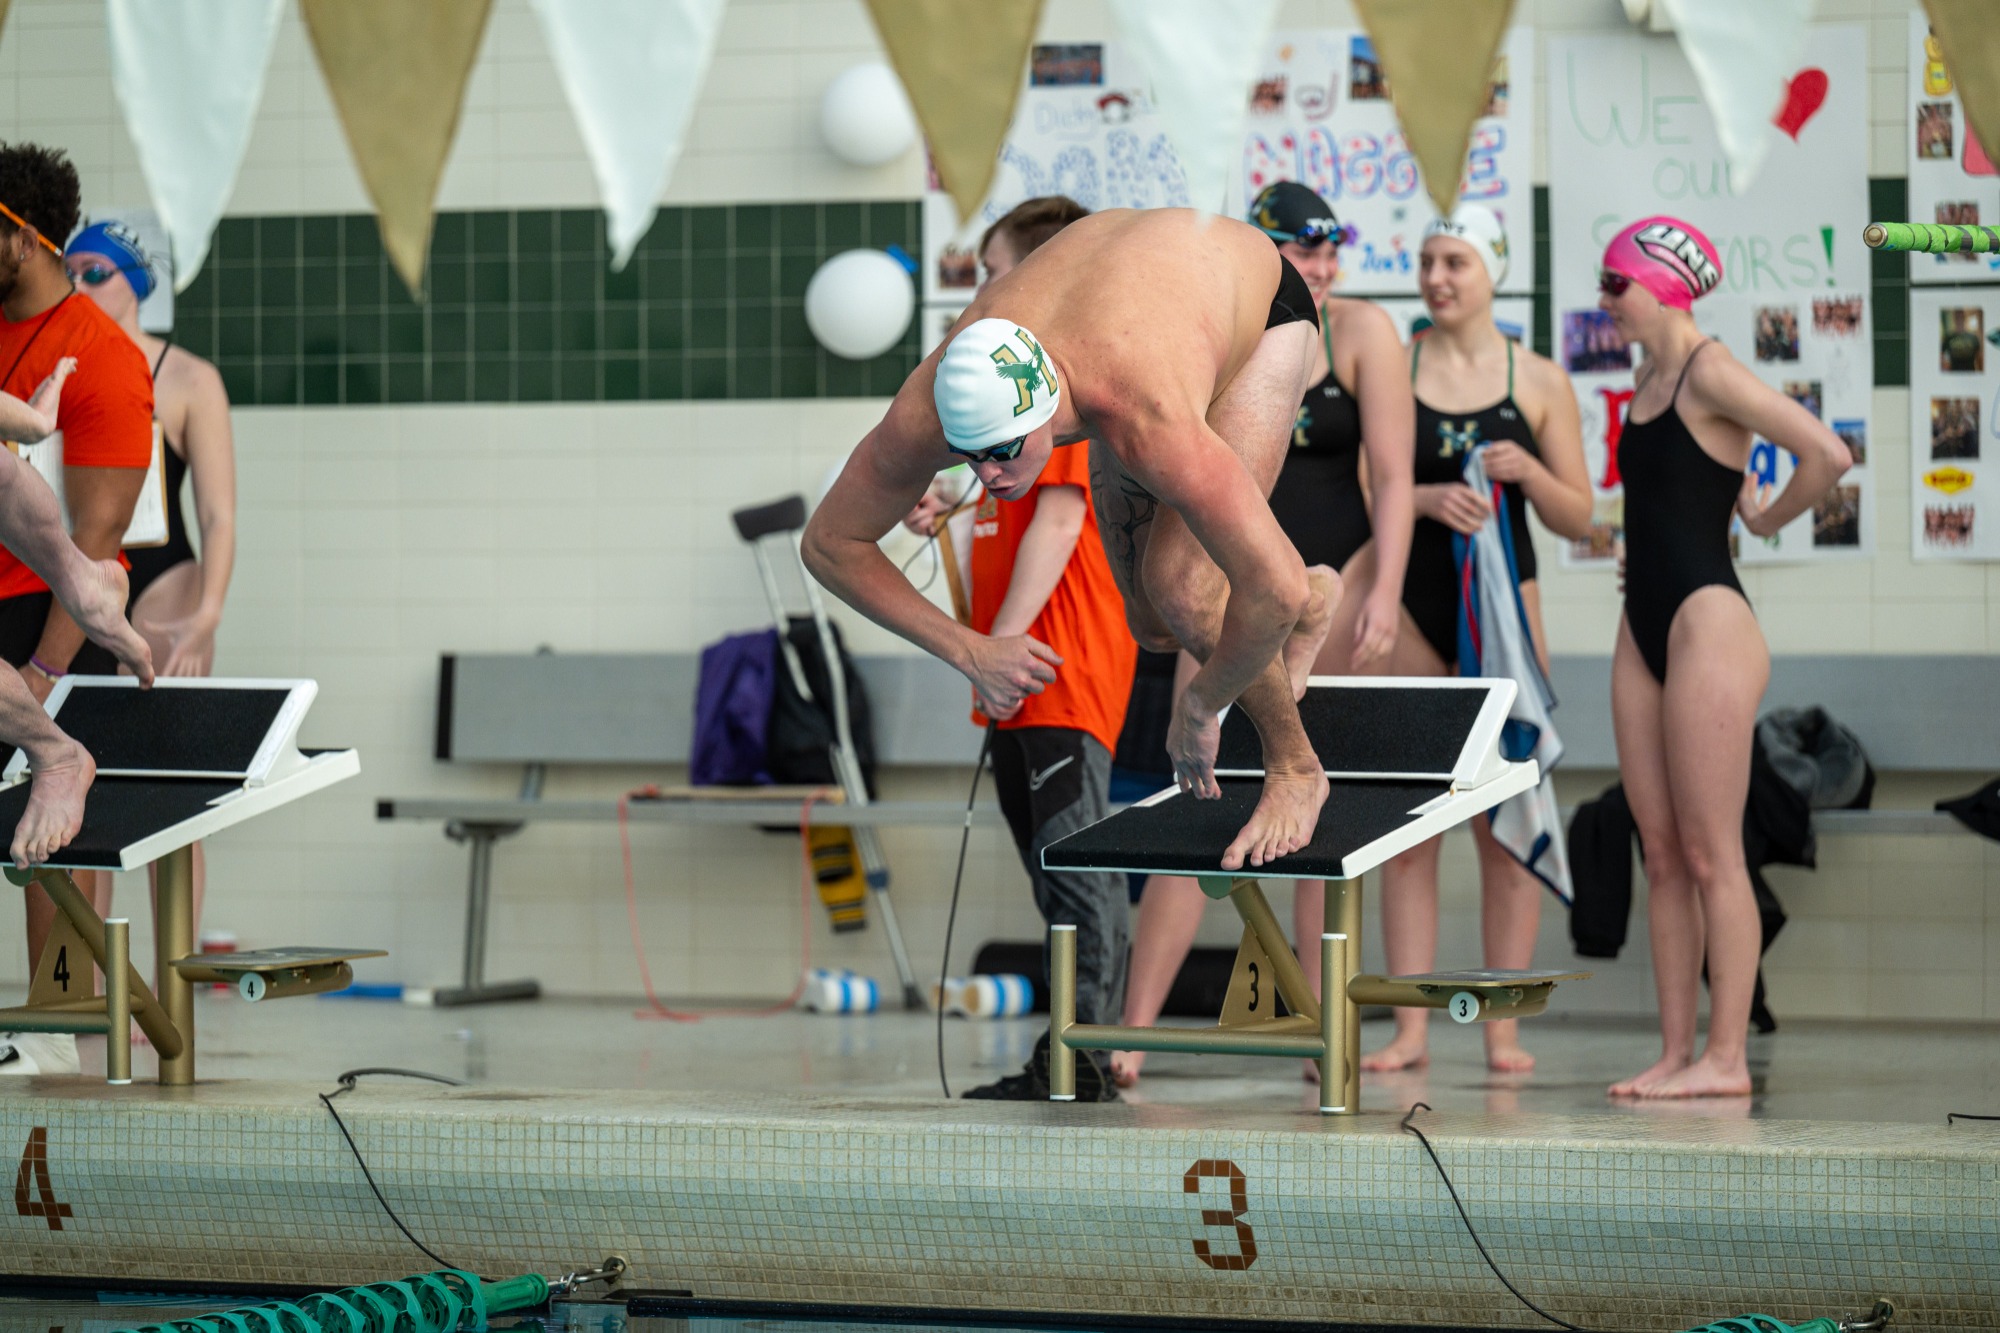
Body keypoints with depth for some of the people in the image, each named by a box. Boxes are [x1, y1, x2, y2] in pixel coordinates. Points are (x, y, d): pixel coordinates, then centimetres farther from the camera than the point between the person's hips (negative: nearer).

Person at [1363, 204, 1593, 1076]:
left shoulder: (1538, 382, 5)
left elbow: (1579, 518, 6)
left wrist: (1527, 472, -12)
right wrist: (1424, 497, -15)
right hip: (1408, 604, 1)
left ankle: (1503, 1028, 2)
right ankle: (1410, 1028, 4)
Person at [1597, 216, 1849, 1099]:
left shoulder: (1710, 374, -12)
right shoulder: (1648, 378, 14)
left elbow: (1828, 455, -21)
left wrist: (1766, 521, -7)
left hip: (1707, 622, -9)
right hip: (1643, 629, 9)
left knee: (1710, 855, -7)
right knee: (1662, 854, 8)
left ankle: (1726, 1057, -5)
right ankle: (1675, 1051, 10)